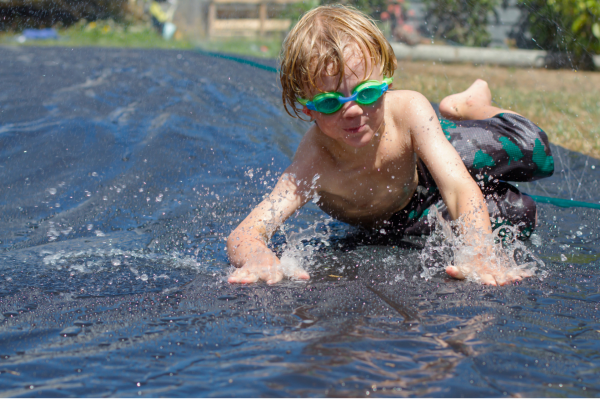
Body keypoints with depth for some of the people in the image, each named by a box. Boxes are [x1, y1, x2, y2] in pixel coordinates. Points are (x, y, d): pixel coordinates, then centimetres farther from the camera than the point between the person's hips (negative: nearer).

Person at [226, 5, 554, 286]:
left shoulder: (409, 110, -41)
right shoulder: (315, 165, -46)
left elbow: (461, 190, -46)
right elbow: (243, 235, -56)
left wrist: (479, 257, -67)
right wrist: (258, 258, -82)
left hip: (419, 163, 1)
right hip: (390, 219, -1)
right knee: (518, 213, -3)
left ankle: (467, 108, 26)